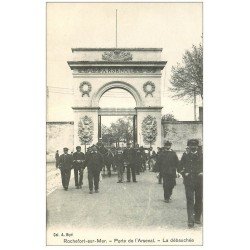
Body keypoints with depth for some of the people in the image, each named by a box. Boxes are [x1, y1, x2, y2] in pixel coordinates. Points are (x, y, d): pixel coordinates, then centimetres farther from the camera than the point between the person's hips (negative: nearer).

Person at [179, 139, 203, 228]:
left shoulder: (201, 154, 3)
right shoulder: (185, 154, 2)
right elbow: (180, 167, 10)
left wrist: (202, 173, -2)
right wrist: (184, 173, -3)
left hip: (199, 181, 2)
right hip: (189, 181, -1)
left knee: (199, 200, 11)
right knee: (190, 200, -7)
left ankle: (197, 218, 28)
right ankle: (190, 220, -5)